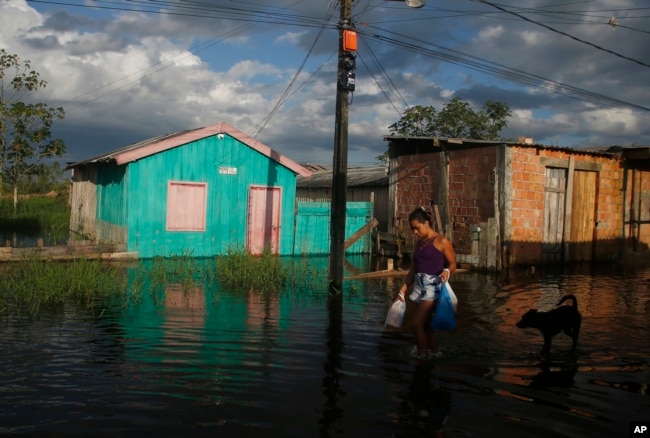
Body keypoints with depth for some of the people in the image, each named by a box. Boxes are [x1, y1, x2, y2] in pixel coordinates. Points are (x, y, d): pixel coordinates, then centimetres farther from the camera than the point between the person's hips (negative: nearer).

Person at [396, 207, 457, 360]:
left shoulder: (442, 241, -7)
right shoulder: (419, 243, 14)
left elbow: (453, 263, -3)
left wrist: (447, 271, -25)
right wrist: (403, 290, 14)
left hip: (433, 286, -7)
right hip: (419, 285, 7)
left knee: (417, 323, -11)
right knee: (425, 324, 11)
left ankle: (423, 354, 5)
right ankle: (434, 353, 23)